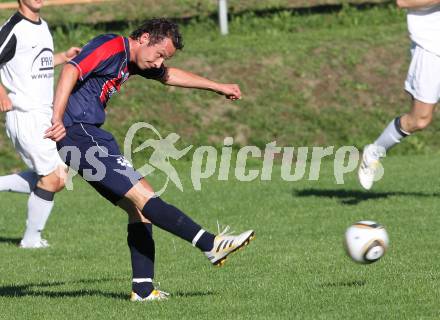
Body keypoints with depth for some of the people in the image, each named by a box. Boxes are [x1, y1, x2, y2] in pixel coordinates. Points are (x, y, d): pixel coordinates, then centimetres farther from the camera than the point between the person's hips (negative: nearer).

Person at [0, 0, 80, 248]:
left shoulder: (43, 26, 13)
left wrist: (63, 58, 16)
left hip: (45, 116, 9)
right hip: (25, 116, -9)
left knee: (55, 177, 9)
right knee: (53, 178, -7)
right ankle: (32, 239, 5)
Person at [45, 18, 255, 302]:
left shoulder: (130, 60, 18)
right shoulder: (111, 48, -12)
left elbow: (170, 76, 35)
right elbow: (71, 72, -26)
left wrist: (218, 87, 41)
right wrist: (57, 119, -36)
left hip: (93, 135, 11)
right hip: (78, 133, -11)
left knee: (139, 206, 7)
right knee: (142, 196, -14)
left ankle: (143, 289, 4)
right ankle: (211, 245, -19)